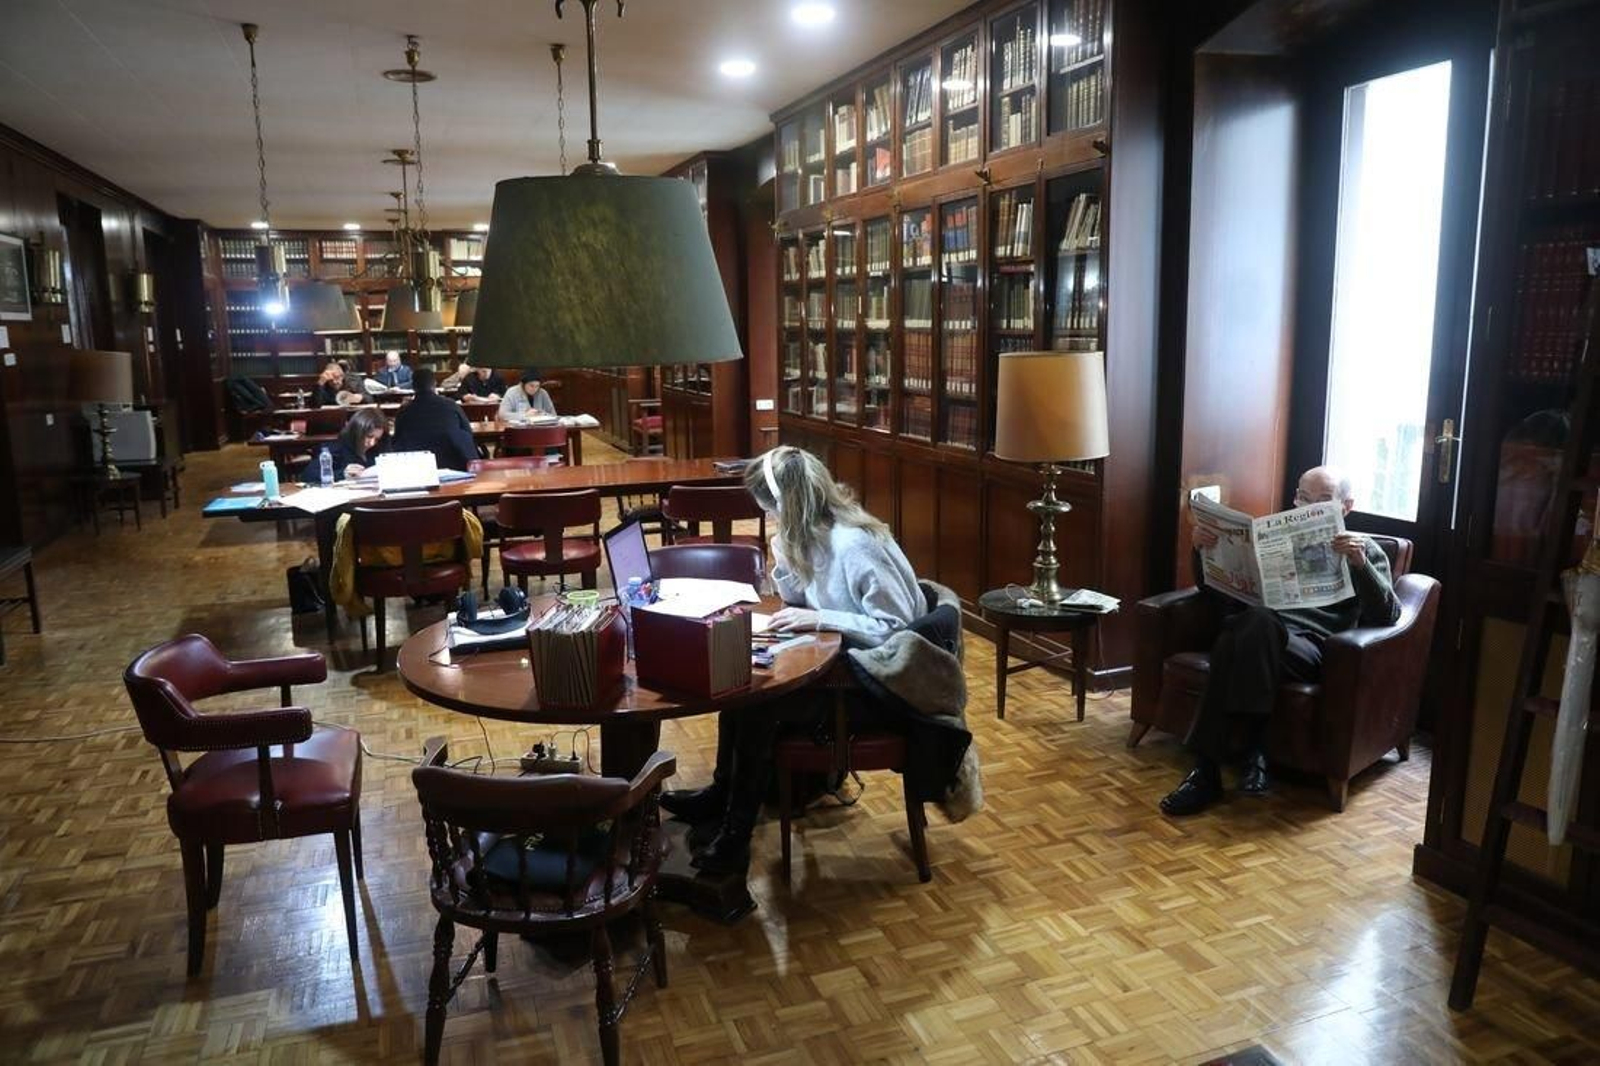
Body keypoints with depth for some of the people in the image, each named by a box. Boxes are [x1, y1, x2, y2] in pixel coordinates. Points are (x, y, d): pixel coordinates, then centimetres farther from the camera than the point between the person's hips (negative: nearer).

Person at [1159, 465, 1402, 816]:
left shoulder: (1365, 551, 22)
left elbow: (1388, 615, 4)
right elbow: (1217, 589, 26)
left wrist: (1360, 564, -13)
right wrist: (1204, 549, 5)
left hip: (1311, 648, -3)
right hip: (1259, 640, 3)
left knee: (1259, 622, -37)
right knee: (1235, 630, -36)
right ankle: (1254, 749, -33)